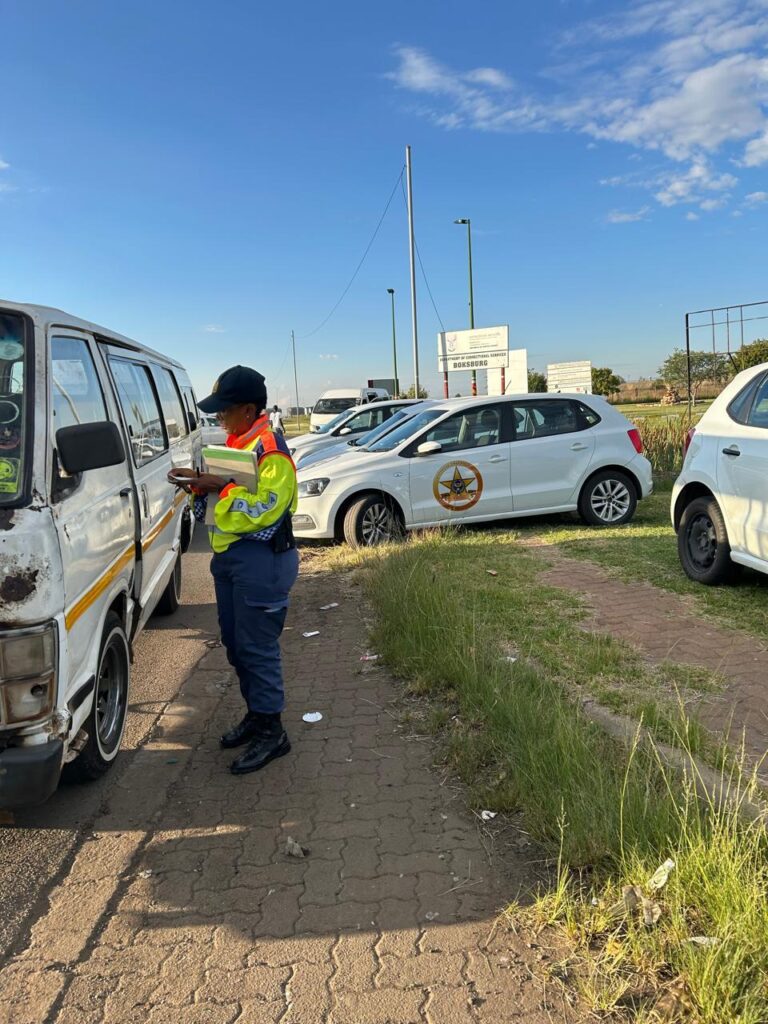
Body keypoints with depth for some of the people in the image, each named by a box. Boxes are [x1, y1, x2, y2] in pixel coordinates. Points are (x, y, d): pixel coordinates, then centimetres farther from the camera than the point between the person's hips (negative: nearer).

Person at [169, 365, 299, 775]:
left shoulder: (270, 449, -17)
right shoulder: (236, 441, 12)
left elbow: (263, 509, -24)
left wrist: (221, 486, -23)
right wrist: (198, 482, 4)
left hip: (261, 559, -10)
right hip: (229, 555, 10)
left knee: (257, 647, -3)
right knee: (235, 644, 17)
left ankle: (271, 731, 10)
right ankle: (255, 714, 32)